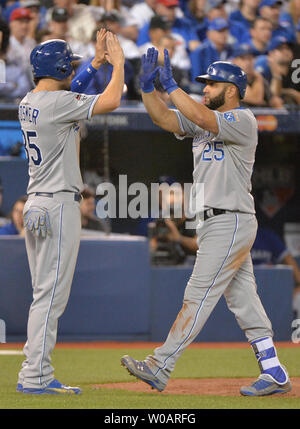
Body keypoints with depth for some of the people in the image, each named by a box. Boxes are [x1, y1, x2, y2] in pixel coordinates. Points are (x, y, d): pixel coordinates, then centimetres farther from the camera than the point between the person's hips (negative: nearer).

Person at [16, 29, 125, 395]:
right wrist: (118, 61, -3)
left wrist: (99, 59, 28)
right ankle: (35, 376, -10)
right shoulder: (56, 102, -15)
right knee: (52, 294, -9)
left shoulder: (28, 103, 13)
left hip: (35, 206, 10)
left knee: (45, 294, 12)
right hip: (58, 205, -10)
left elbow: (77, 97, 30)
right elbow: (110, 101, -19)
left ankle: (33, 374, 12)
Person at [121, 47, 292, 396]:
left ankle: (159, 368, -14)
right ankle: (274, 374, 12)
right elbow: (164, 118, 6)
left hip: (231, 221, -9)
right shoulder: (202, 119, 16)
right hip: (212, 223, 9)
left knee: (199, 296, -10)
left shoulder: (243, 120, -11)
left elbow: (202, 118, -26)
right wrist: (147, 86, -9)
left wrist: (170, 84, -23)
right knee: (242, 299, 9)